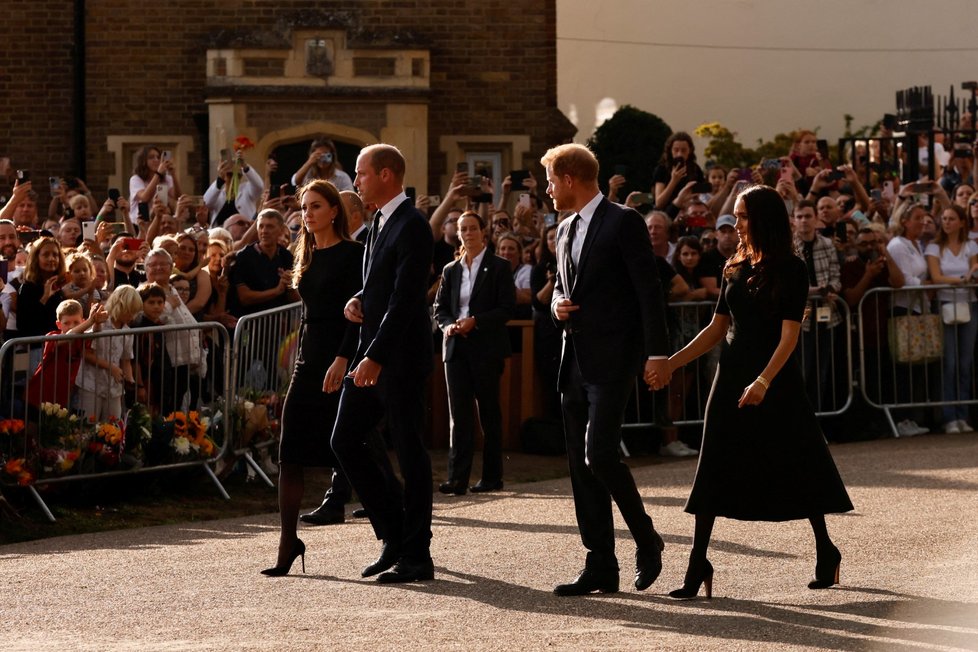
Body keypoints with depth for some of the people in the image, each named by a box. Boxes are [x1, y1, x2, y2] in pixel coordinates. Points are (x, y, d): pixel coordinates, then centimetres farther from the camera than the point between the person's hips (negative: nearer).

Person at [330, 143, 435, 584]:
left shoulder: (412, 227, -14)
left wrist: (375, 357, -24)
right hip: (371, 355, 10)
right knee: (346, 441, 7)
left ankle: (416, 555, 3)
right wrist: (358, 301, 5)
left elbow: (405, 298, -21)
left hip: (400, 358, -10)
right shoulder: (379, 225, 16)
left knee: (409, 452, -3)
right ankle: (395, 537, 16)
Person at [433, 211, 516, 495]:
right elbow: (440, 308, 14)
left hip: (486, 348, -4)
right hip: (456, 348, 4)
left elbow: (507, 308, -6)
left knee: (489, 412, 2)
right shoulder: (451, 270, 15)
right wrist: (448, 324, -7)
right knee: (459, 412, -4)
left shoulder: (499, 268, 1)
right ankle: (457, 478, -9)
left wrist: (475, 321, -17)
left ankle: (492, 477, 9)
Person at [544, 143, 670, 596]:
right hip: (576, 360, 8)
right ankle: (600, 567, 8)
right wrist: (558, 305, 3)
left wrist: (657, 352, -18)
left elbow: (649, 288, -12)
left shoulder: (623, 222, -8)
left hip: (612, 359, -8)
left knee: (599, 456, -17)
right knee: (580, 465, 5)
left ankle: (646, 539, 4)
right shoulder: (566, 231, 17)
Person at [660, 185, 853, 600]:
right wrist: (671, 363, 6)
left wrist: (763, 382, -26)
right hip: (733, 377, 5)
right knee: (713, 468, -2)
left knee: (797, 464, 3)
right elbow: (716, 329, 14)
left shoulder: (791, 270, -8)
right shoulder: (736, 269, 9)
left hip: (775, 379, -5)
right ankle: (697, 565, -4)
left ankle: (826, 551, 22)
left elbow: (789, 335, -14)